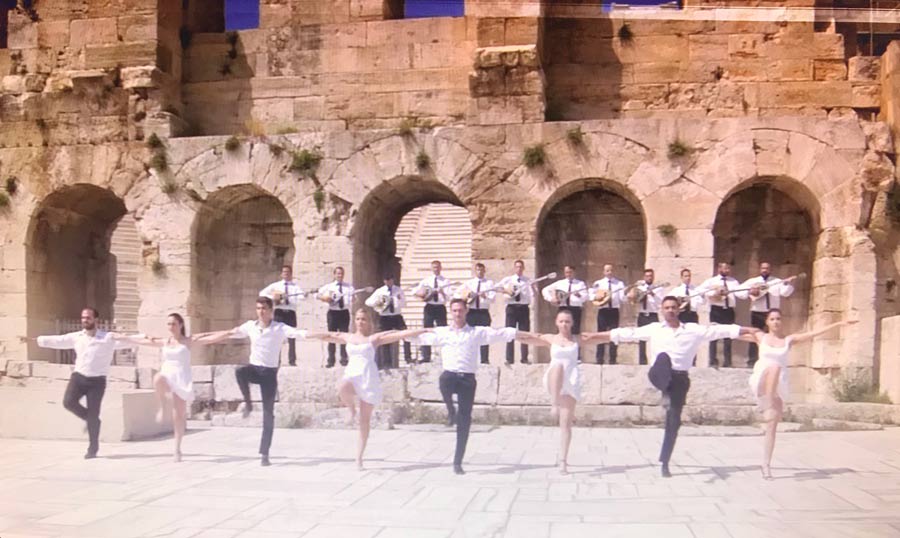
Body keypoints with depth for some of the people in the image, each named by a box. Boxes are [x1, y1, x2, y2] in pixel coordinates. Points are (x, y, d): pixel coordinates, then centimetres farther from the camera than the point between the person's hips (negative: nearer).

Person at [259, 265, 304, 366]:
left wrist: (303, 296, -33)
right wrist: (272, 298, -8)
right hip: (279, 312, 0)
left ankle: (292, 360, 3)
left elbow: (300, 296, -9)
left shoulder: (295, 286, 8)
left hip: (291, 312, 0)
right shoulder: (275, 285, 10)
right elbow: (262, 293, 7)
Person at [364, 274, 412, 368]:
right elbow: (368, 302, -1)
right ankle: (386, 363, 13)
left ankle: (408, 358, 2)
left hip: (397, 317, 1)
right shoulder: (379, 291, 0)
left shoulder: (398, 290, 4)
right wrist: (376, 302, -19)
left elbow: (404, 304, 2)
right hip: (385, 318, -1)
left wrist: (400, 299, -18)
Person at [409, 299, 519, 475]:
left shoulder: (478, 332, 9)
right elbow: (420, 337, 14)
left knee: (464, 422, 0)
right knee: (445, 380, -39)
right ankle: (451, 411, -7)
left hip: (468, 379, 0)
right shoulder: (442, 332, 12)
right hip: (450, 375, 0)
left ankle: (458, 462, 11)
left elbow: (500, 334, 2)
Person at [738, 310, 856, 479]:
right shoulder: (761, 337, 8)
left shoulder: (789, 339, 8)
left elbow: (815, 332, 4)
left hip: (778, 387, 2)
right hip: (762, 382, -2)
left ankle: (766, 465, 7)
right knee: (774, 367, -37)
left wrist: (839, 324, -1)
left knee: (772, 427, -1)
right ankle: (767, 406, -37)